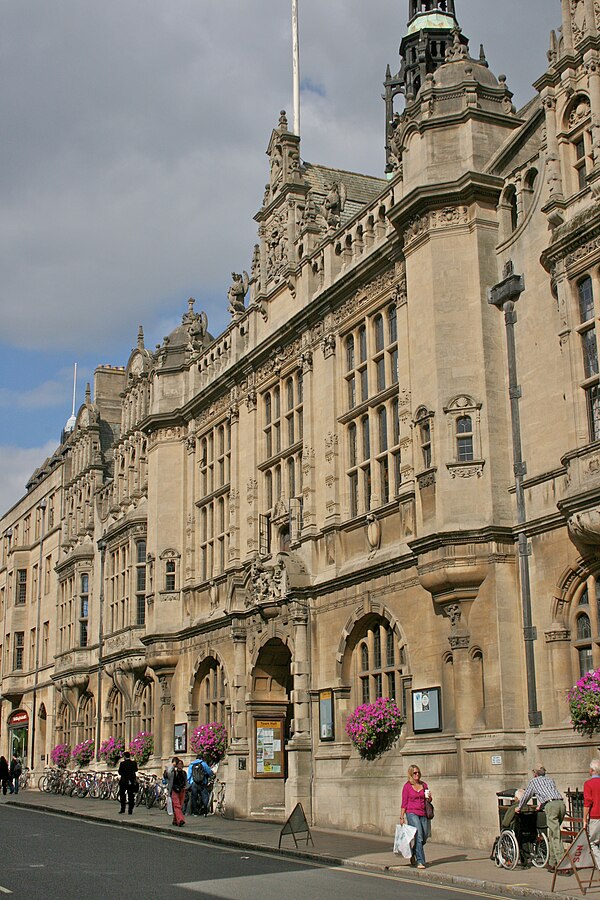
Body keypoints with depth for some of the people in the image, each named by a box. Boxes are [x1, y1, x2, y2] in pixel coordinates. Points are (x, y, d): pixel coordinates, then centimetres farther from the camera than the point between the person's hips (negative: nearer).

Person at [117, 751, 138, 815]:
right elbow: (136, 770, 13)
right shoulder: (134, 763, -1)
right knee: (131, 796, 7)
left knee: (122, 795, 11)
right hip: (132, 782, 3)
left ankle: (122, 809, 6)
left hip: (124, 781, -3)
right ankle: (130, 810, 4)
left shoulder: (122, 763, -10)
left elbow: (120, 772, -5)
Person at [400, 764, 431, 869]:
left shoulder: (424, 784, 9)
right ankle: (420, 862, -12)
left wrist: (429, 797, -4)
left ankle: (413, 854, 34)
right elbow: (404, 803, -1)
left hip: (423, 814, 5)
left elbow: (428, 800, 19)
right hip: (412, 813, -5)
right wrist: (401, 817, -5)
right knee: (419, 837, -16)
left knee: (424, 838, 8)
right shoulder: (407, 786, -2)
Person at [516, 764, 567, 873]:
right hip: (561, 804, 6)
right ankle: (552, 863, 18)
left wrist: (519, 807, 45)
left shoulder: (534, 781, 18)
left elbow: (526, 796, 28)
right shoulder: (549, 780, 32)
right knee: (552, 835, 17)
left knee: (555, 837, -9)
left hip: (551, 806, -6)